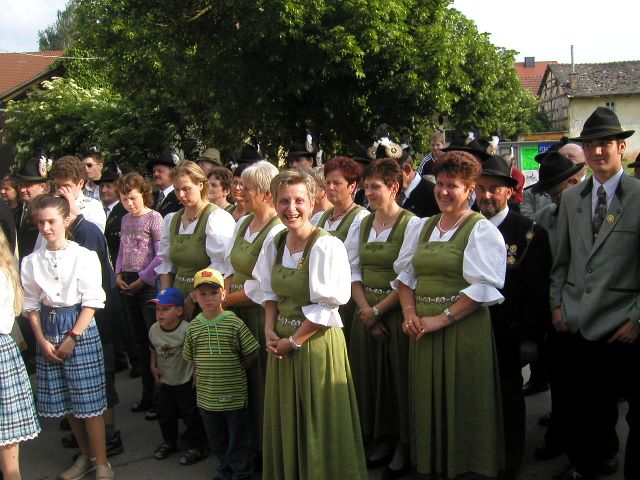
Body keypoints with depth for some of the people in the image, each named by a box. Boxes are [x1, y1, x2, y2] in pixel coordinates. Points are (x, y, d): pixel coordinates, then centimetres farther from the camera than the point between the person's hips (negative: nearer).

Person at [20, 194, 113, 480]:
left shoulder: (84, 257, -7)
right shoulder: (31, 261, 4)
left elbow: (92, 302, -8)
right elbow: (31, 305, 6)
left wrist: (72, 337, -11)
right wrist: (42, 341, -3)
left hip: (80, 327, -4)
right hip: (49, 329, 4)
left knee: (88, 401, -2)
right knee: (64, 400, 11)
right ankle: (86, 456, 29)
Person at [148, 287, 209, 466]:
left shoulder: (186, 329, -25)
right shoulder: (154, 330, -4)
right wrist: (153, 367, 8)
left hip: (186, 382, -6)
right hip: (166, 382, 6)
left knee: (191, 415, 2)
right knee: (165, 414, 17)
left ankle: (198, 446, 19)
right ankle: (169, 442, 39)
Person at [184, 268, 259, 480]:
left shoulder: (235, 323, -13)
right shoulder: (193, 327, -2)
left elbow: (251, 354, -7)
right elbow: (190, 358, 10)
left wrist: (235, 372, -1)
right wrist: (207, 373, 2)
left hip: (234, 396, -4)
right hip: (206, 396, 4)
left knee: (238, 439, 11)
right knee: (217, 440, 20)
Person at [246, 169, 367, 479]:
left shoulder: (327, 246, -17)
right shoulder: (274, 244, 3)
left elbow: (326, 306, -16)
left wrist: (294, 341, -13)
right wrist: (270, 330, -2)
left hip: (317, 341, -6)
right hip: (282, 341, 6)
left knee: (317, 424, 7)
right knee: (284, 421, 18)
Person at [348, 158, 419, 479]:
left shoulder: (411, 224, -10)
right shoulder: (363, 226, 9)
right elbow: (354, 271, 7)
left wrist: (379, 310, -14)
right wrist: (365, 308, -7)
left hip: (396, 312, -6)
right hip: (366, 313, 6)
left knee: (398, 378, 3)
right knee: (371, 377, 12)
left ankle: (403, 448, 20)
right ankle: (382, 441, 30)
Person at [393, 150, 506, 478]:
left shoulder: (481, 230, -5)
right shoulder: (421, 227, 13)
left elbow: (483, 287, -14)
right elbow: (405, 274, 12)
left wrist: (442, 319, -18)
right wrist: (410, 313, -5)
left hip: (463, 328, -5)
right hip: (422, 328, 6)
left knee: (461, 402, 3)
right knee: (428, 401, 12)